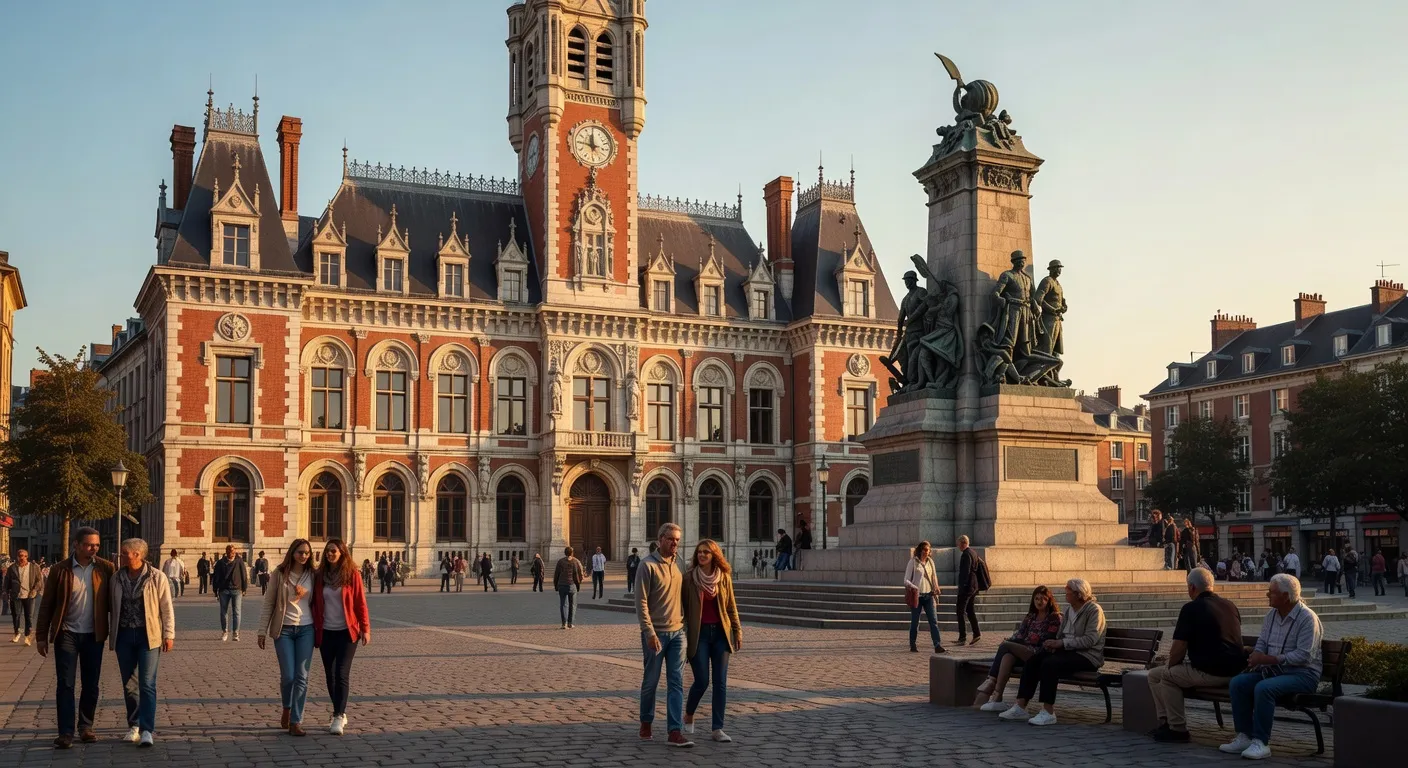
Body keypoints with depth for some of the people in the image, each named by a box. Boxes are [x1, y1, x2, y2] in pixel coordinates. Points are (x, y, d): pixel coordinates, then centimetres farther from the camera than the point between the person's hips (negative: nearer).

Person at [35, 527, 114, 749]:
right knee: (65, 684, -2)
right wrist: (42, 636, 0)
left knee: (91, 685, 9)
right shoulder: (59, 570, -3)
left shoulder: (105, 569, -1)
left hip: (94, 636, 1)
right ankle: (65, 733, 1)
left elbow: (112, 600, 4)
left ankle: (86, 727, 22)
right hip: (67, 634, -1)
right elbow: (47, 604, 1)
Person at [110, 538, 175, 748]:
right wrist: (110, 635, 10)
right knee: (129, 684, 10)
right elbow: (112, 607, 13)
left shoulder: (157, 578, -5)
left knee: (147, 684, -7)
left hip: (148, 635, -4)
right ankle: (133, 726, 22)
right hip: (124, 635, 4)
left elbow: (167, 608, -3)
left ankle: (146, 730, -7)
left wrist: (169, 635, -6)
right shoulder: (116, 579, 6)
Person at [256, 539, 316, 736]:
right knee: (287, 676, -1)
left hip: (306, 629, 2)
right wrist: (262, 631, -2)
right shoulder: (280, 574, -2)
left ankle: (295, 722, 3)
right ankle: (287, 709, 27)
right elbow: (268, 603, 0)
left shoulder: (312, 575, 4)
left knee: (302, 676, -2)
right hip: (284, 629, -2)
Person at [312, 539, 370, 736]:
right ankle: (340, 714, 22)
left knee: (342, 674, -10)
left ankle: (339, 718, -10)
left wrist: (365, 629, -6)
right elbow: (315, 604, 8)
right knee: (330, 675, 9)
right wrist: (315, 631, 6)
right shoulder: (320, 576, 4)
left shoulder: (351, 574, -4)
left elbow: (360, 602, -3)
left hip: (347, 632, -4)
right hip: (326, 633, 4)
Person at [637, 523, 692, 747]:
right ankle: (646, 723, 27)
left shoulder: (677, 565, 9)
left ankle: (675, 732, -3)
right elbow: (641, 602, -13)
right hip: (655, 633, -5)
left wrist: (685, 623, 12)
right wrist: (649, 632, -19)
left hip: (677, 632, 5)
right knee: (651, 681, 7)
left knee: (676, 683, -2)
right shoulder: (648, 565, -10)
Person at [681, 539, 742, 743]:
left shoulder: (724, 577, 4)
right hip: (698, 634, -3)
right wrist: (681, 634, -2)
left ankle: (718, 729, 6)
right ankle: (688, 715, 24)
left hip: (720, 632, 3)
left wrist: (738, 631, 6)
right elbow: (682, 607, 0)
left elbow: (731, 607, 9)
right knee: (702, 681, -3)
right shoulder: (688, 578, -3)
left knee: (720, 682, 0)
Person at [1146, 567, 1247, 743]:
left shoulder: (1191, 608, -9)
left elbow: (1179, 648, -11)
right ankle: (1167, 723, 29)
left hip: (1210, 673, -8)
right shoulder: (1230, 605, 13)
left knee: (1157, 675, 9)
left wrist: (1170, 665, 11)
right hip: (1235, 672, 8)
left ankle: (1177, 728, 11)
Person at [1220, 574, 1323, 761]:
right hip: (1273, 670, 8)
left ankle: (1261, 742, -24)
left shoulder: (1307, 618, -14)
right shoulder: (1271, 615, 10)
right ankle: (1244, 737, -9)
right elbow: (1262, 642, 16)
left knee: (1263, 688, -33)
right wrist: (1256, 657, -7)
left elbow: (1303, 655, -21)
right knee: (1237, 683, -13)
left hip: (1302, 674, -8)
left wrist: (1270, 659, -24)